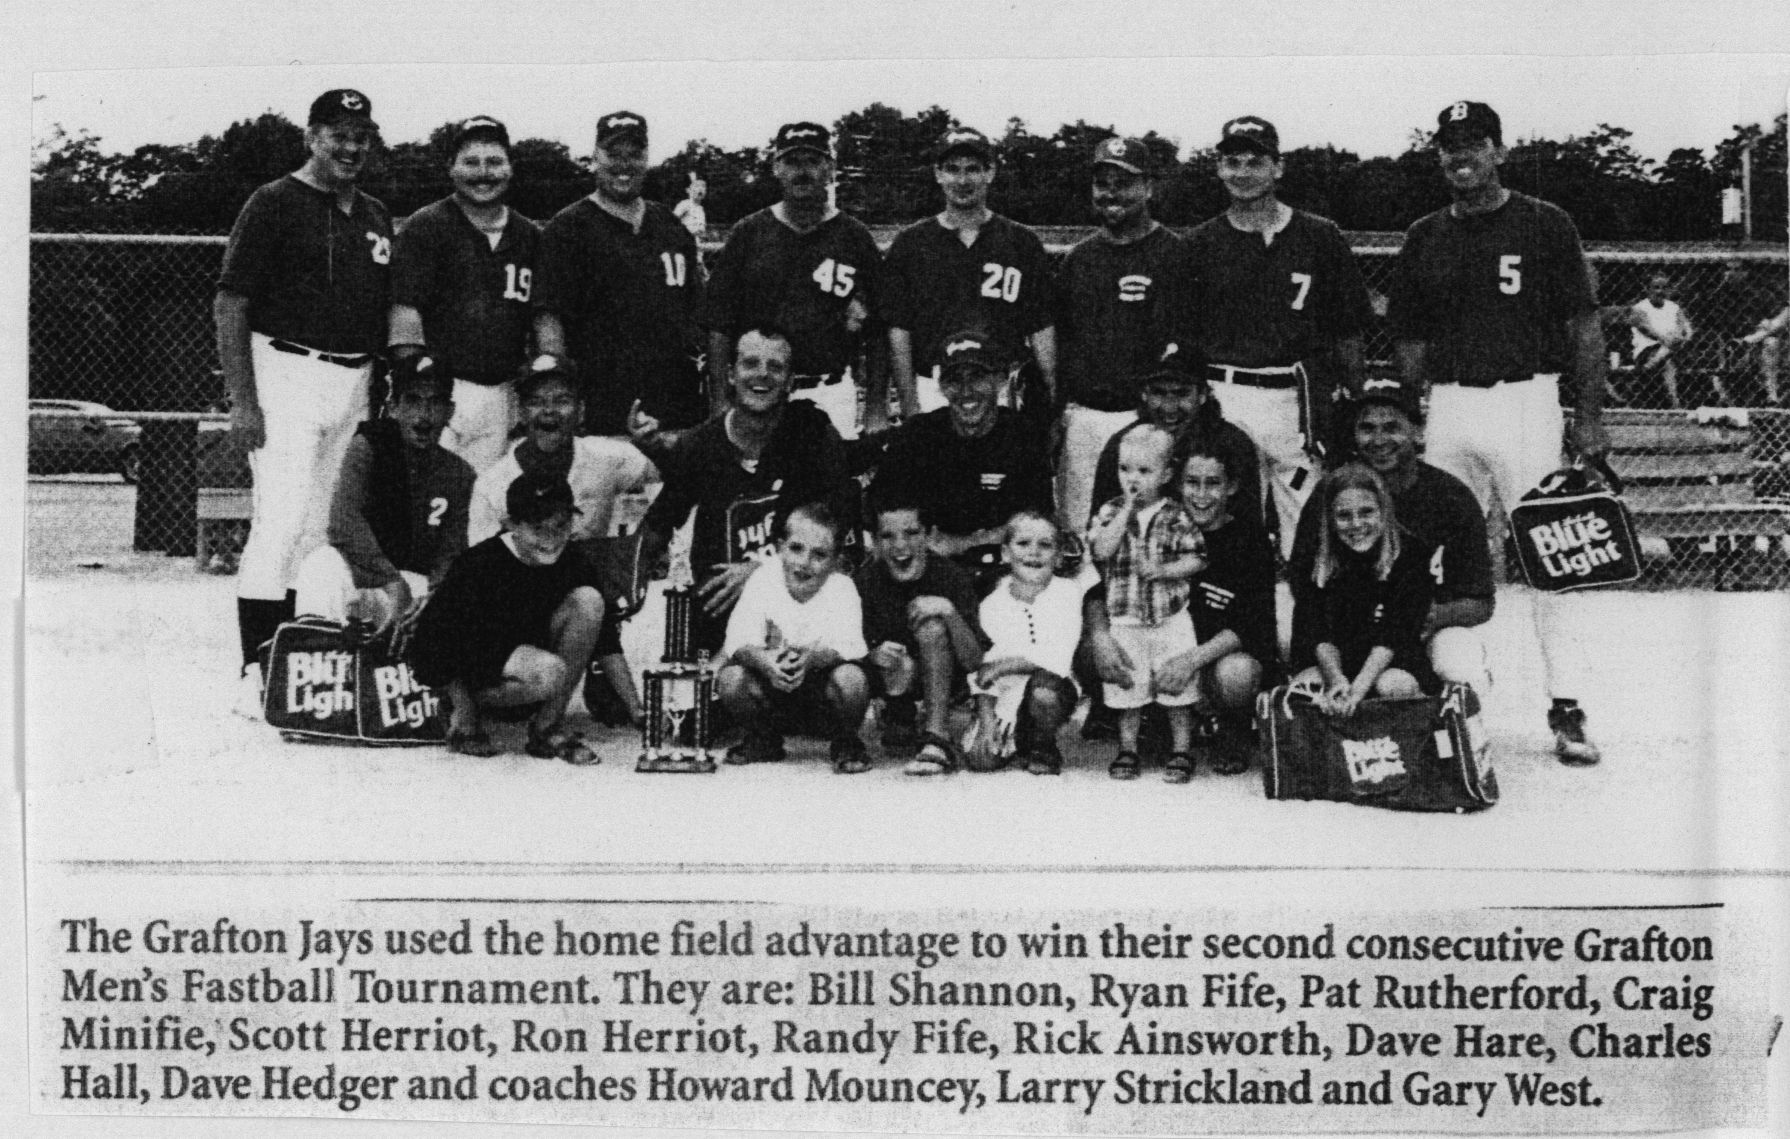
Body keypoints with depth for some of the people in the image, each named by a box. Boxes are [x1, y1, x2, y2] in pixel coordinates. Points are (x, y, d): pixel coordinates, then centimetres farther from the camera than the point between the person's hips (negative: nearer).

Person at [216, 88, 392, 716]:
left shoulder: (376, 216, 16)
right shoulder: (273, 204, -4)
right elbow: (230, 304, -8)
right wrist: (241, 400, -15)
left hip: (355, 383, 7)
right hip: (288, 375, -7)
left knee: (321, 526, 9)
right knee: (282, 523, -13)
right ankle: (255, 675, -11)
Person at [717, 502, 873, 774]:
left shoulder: (841, 587, -15)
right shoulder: (763, 579, -13)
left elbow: (847, 644, -29)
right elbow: (740, 640, -22)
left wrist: (812, 658, -51)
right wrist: (764, 660, -46)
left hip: (823, 677, -2)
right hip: (772, 680, 2)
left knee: (851, 679, -35)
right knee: (730, 679, -26)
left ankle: (846, 746, -2)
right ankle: (764, 742, 6)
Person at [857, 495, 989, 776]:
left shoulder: (951, 576, -16)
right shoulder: (864, 581, -12)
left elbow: (974, 662, -20)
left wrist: (950, 613, -37)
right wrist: (875, 655, -34)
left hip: (942, 683, -1)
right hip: (888, 682, 1)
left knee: (932, 627, -30)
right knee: (901, 664, -32)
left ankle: (936, 741, -37)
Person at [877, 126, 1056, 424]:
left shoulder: (1023, 243, 9)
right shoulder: (910, 243, 9)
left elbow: (1041, 331, 6)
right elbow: (898, 332, 5)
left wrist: (1053, 407, -2)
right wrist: (909, 404, -4)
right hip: (930, 395, 0)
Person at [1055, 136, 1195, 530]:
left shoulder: (1176, 254, 0)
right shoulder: (1078, 258, 16)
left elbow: (1192, 344, -3)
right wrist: (1057, 409, 11)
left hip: (1149, 419, -5)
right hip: (1081, 418, 5)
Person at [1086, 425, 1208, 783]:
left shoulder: (1176, 516, -3)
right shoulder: (1110, 511, 0)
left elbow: (1196, 559, -3)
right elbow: (1102, 550, -16)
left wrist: (1164, 571, -18)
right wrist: (1127, 511, -16)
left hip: (1171, 618, -1)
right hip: (1125, 619, 1)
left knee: (1177, 687, 4)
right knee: (1128, 688, 9)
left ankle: (1182, 751, 15)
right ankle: (1127, 750, 22)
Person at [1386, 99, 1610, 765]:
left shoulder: (1545, 226, 1)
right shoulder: (1425, 238, 13)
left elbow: (1584, 327, 1)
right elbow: (1411, 341, 16)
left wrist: (1590, 417, -5)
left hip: (1527, 402, -4)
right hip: (1449, 406, 4)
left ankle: (1565, 710, -1)